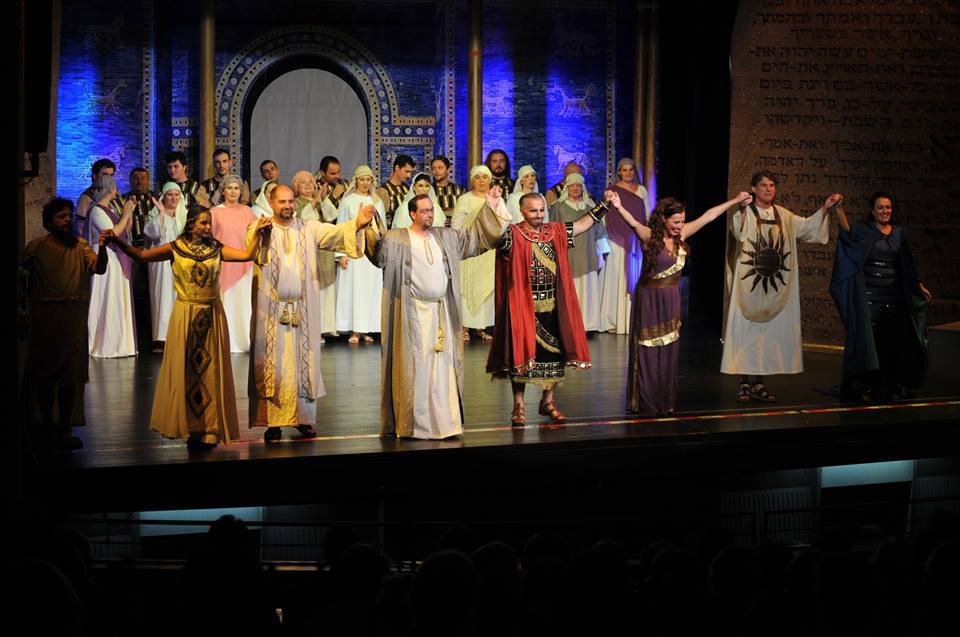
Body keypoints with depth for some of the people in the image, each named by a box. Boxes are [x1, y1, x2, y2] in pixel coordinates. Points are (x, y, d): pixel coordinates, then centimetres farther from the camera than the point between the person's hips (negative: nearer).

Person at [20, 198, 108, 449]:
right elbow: (21, 271, 7)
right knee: (44, 372, 9)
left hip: (74, 316, 1)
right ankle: (46, 423, 23)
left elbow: (98, 268, -10)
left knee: (70, 375, 1)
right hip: (44, 316, -1)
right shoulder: (37, 247, -1)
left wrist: (102, 248, -28)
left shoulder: (80, 245, 4)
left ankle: (64, 429, 6)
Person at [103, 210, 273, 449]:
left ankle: (209, 429, 6)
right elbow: (141, 255, -7)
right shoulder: (176, 248, -1)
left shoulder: (217, 249, 4)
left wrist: (257, 232, -16)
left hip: (211, 315, 1)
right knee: (185, 370, 1)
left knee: (210, 370, 2)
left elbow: (247, 255, -5)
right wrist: (117, 241, -19)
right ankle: (188, 427, 10)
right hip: (185, 315, -1)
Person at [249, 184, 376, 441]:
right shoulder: (260, 229, 2)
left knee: (304, 364, 5)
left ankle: (304, 418, 13)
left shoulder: (308, 228, 9)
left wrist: (356, 223, -27)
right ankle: (273, 421, 4)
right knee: (273, 366, 0)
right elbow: (250, 244, -21)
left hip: (303, 310, 2)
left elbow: (335, 232, -7)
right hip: (272, 309, -2)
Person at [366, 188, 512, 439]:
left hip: (441, 312, 5)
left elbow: (474, 235, 21)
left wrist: (490, 207, 16)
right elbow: (380, 254, -19)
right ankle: (412, 424, 4)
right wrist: (373, 230, -36)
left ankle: (443, 421, 13)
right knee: (414, 366, -2)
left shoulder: (445, 237, 13)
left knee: (442, 366, 6)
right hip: (413, 313, -5)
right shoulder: (397, 239, -4)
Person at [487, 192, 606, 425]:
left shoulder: (555, 232, 8)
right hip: (523, 306, -5)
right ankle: (518, 406, 14)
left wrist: (603, 206, 12)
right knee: (521, 353, 2)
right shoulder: (513, 235, -9)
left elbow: (582, 224, 16)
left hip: (552, 307, 5)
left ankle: (548, 402, 26)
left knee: (553, 351, 10)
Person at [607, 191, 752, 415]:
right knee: (649, 353, 0)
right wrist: (618, 207, -55)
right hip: (650, 298, -6)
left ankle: (665, 401, 18)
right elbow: (633, 223, -35)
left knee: (668, 352, 10)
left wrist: (735, 201, 15)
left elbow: (708, 216, 8)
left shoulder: (680, 235, 2)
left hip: (671, 299, 6)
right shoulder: (649, 237, -15)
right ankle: (647, 403, 8)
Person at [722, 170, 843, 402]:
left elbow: (807, 226, 17)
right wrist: (742, 215, -44)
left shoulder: (783, 216, 13)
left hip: (775, 286, 5)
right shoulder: (745, 213, -6)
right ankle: (744, 383, 0)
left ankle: (758, 383, 12)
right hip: (748, 283, -5)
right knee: (746, 330, -4)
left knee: (769, 332, 6)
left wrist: (825, 208, 7)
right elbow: (738, 231, -26)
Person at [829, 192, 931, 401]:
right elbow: (848, 232, -24)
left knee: (891, 342, 6)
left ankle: (886, 387, 16)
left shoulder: (899, 233, 12)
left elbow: (907, 265, 21)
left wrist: (919, 285, 24)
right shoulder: (863, 230, -1)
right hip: (869, 295, -4)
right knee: (868, 339, -7)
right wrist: (839, 210, -39)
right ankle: (861, 385, -2)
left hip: (893, 295, 4)